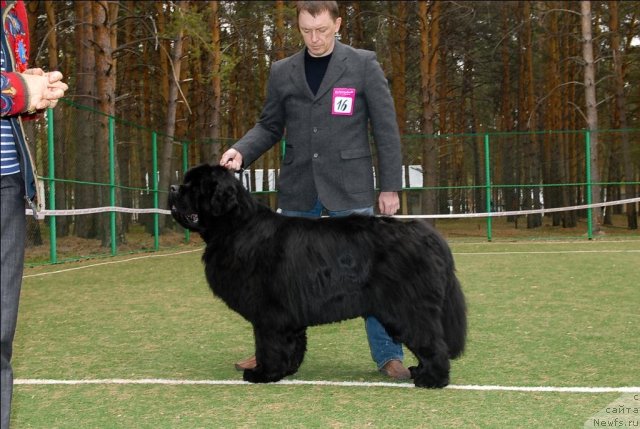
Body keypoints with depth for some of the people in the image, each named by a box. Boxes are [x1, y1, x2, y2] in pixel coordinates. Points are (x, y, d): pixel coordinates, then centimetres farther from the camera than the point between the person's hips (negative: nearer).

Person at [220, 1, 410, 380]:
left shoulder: (363, 64, -1)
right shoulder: (282, 72, 7)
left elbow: (385, 128, -1)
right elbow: (270, 127, 14)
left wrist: (390, 186, -4)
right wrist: (241, 151, -5)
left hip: (348, 190, -3)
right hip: (298, 191, 3)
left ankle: (388, 356, 7)